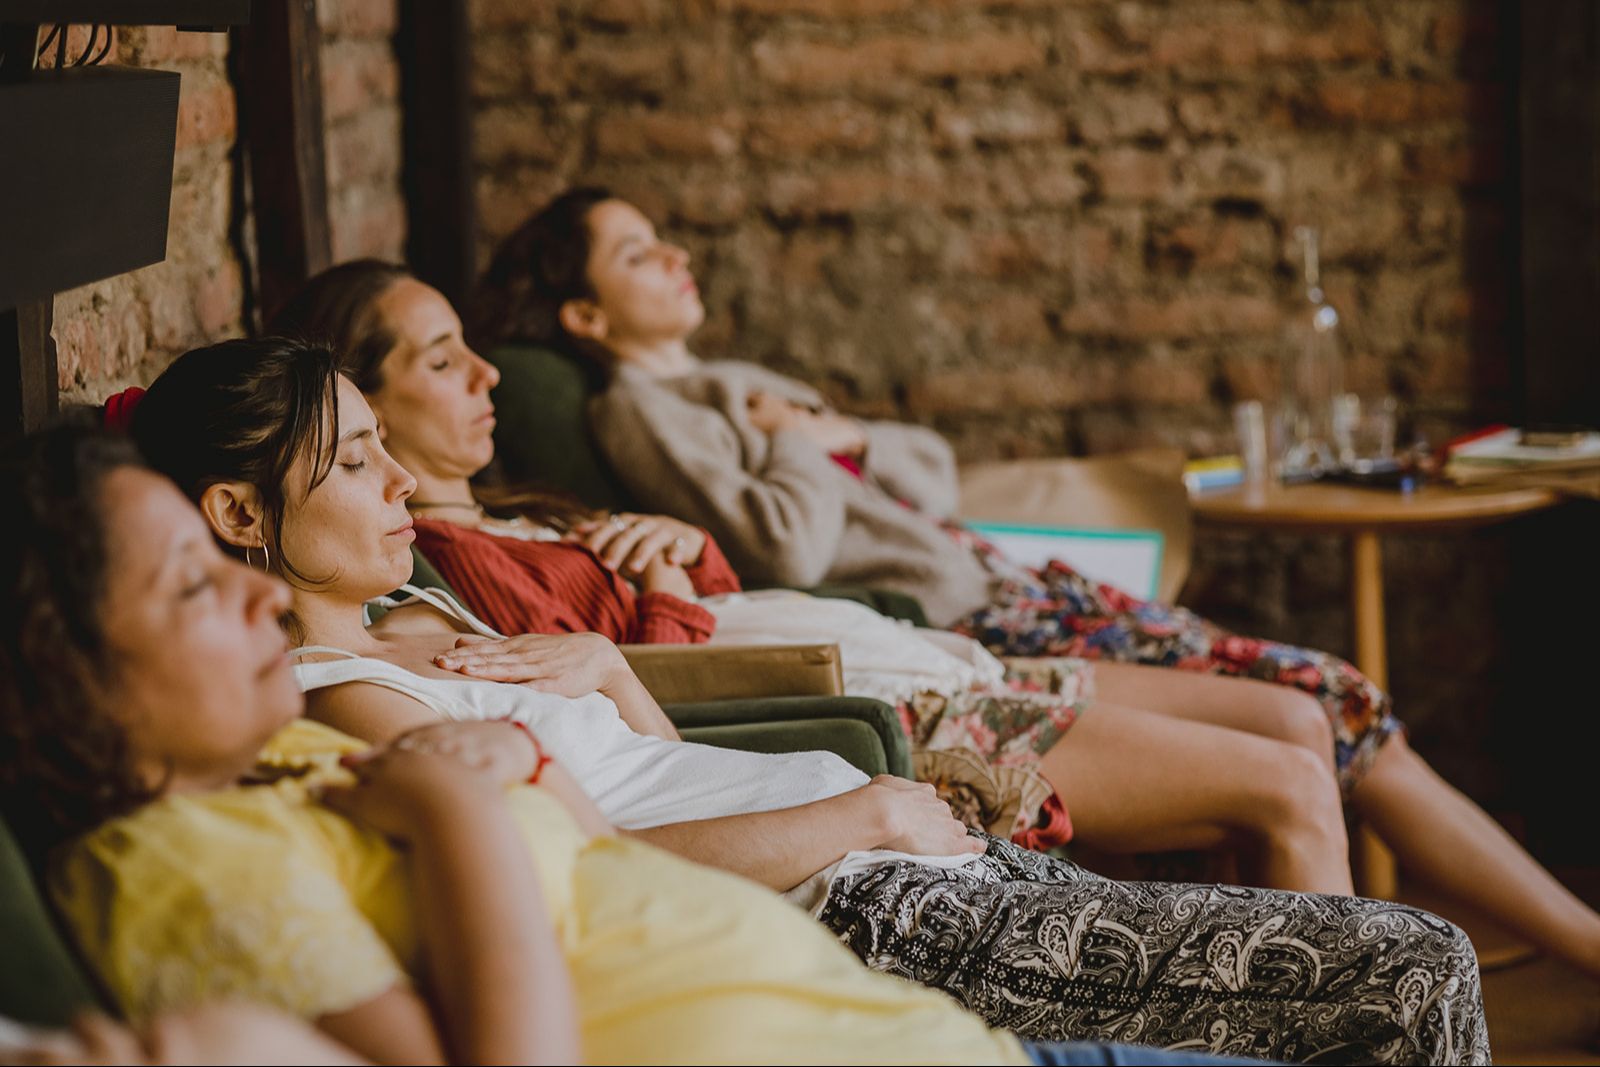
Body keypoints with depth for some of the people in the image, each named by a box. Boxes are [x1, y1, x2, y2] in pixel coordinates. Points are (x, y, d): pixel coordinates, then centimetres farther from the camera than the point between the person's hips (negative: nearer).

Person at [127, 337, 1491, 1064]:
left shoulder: (411, 635, 19)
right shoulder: (336, 698, -11)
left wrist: (598, 664, 5)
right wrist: (871, 813, -14)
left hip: (881, 849, 10)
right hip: (853, 916, -10)